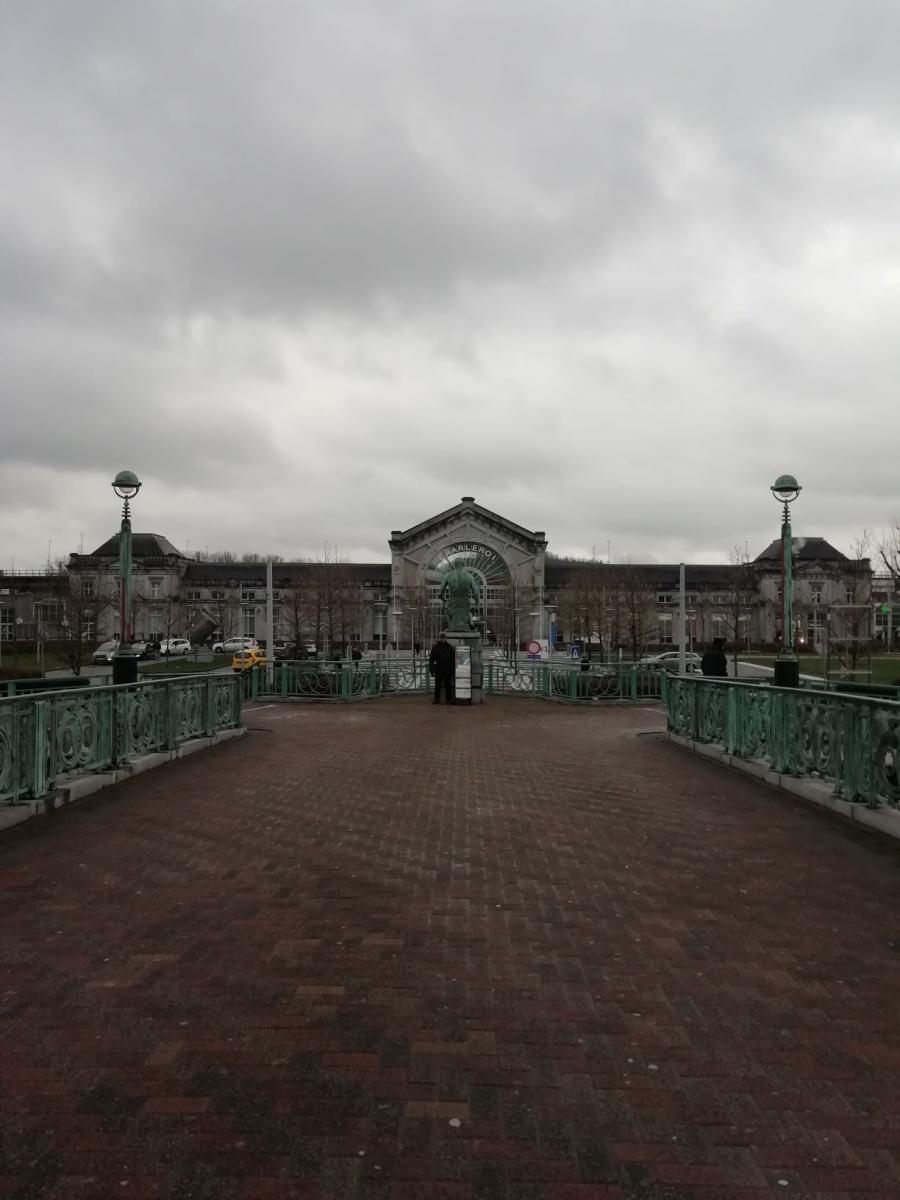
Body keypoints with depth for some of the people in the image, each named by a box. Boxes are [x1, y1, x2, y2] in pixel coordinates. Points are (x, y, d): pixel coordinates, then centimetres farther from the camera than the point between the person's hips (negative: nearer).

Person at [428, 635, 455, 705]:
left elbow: (453, 660, 6)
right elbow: (431, 659, 2)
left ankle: (448, 699, 10)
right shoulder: (435, 647, 1)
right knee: (437, 686, 4)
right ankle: (437, 699, 10)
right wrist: (432, 669, -4)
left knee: (448, 686, 4)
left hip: (447, 671, 0)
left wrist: (452, 670, 1)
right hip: (438, 671, 0)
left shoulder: (450, 647, 4)